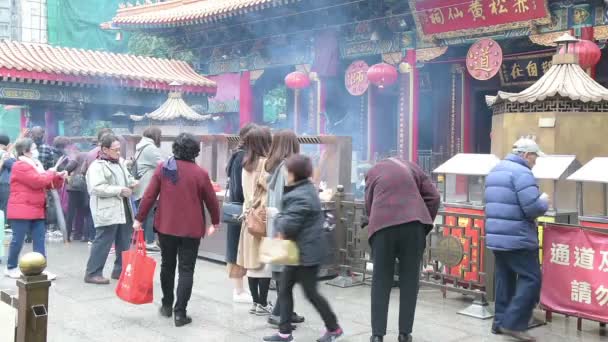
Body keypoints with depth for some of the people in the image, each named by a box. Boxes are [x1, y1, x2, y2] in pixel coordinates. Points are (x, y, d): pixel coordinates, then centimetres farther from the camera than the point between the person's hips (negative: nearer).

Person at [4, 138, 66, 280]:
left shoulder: (34, 164, 18)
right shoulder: (20, 166, -12)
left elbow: (47, 184, 21)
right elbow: (38, 181, -22)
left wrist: (58, 177, 3)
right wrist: (51, 172, -7)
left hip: (36, 210, 9)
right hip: (22, 210, -9)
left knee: (39, 240, 3)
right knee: (18, 240, 0)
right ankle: (11, 268, 14)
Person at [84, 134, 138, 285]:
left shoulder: (120, 162, 13)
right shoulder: (97, 166, -12)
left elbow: (127, 177, 29)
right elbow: (97, 188, -23)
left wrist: (132, 182, 5)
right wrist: (119, 190, -22)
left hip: (124, 210, 9)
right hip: (108, 212, -9)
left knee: (124, 243, 14)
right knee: (103, 243, -5)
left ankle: (120, 270, 26)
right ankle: (92, 273, 5)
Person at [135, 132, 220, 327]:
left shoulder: (162, 169, -3)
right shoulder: (200, 173, -7)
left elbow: (149, 196, -3)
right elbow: (211, 201, 0)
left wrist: (139, 218, 7)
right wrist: (215, 222, 16)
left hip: (165, 226, 3)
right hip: (191, 229, -2)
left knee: (167, 265, 19)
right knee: (186, 270, 3)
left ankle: (167, 305, 29)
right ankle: (180, 312, -1)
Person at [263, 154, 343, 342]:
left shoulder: (300, 196, -24)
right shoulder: (307, 189, 10)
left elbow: (288, 225, -28)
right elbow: (285, 215, 17)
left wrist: (279, 222, -9)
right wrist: (281, 219, -2)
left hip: (306, 251, -10)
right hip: (300, 250, 10)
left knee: (310, 293, 4)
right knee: (284, 288, 11)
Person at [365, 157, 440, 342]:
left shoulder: (373, 171, 22)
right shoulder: (412, 167, 23)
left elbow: (369, 205, 18)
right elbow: (433, 196, 13)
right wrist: (425, 223, 16)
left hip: (383, 225, 0)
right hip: (413, 224, 1)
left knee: (381, 282, 7)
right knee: (409, 281, 9)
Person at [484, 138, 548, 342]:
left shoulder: (495, 171, 16)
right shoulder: (522, 173, -14)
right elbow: (533, 208, -22)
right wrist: (544, 201, 0)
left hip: (497, 236, 9)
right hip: (517, 238, -9)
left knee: (505, 278, 15)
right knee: (531, 278, -2)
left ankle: (500, 322, 18)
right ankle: (513, 323, -5)